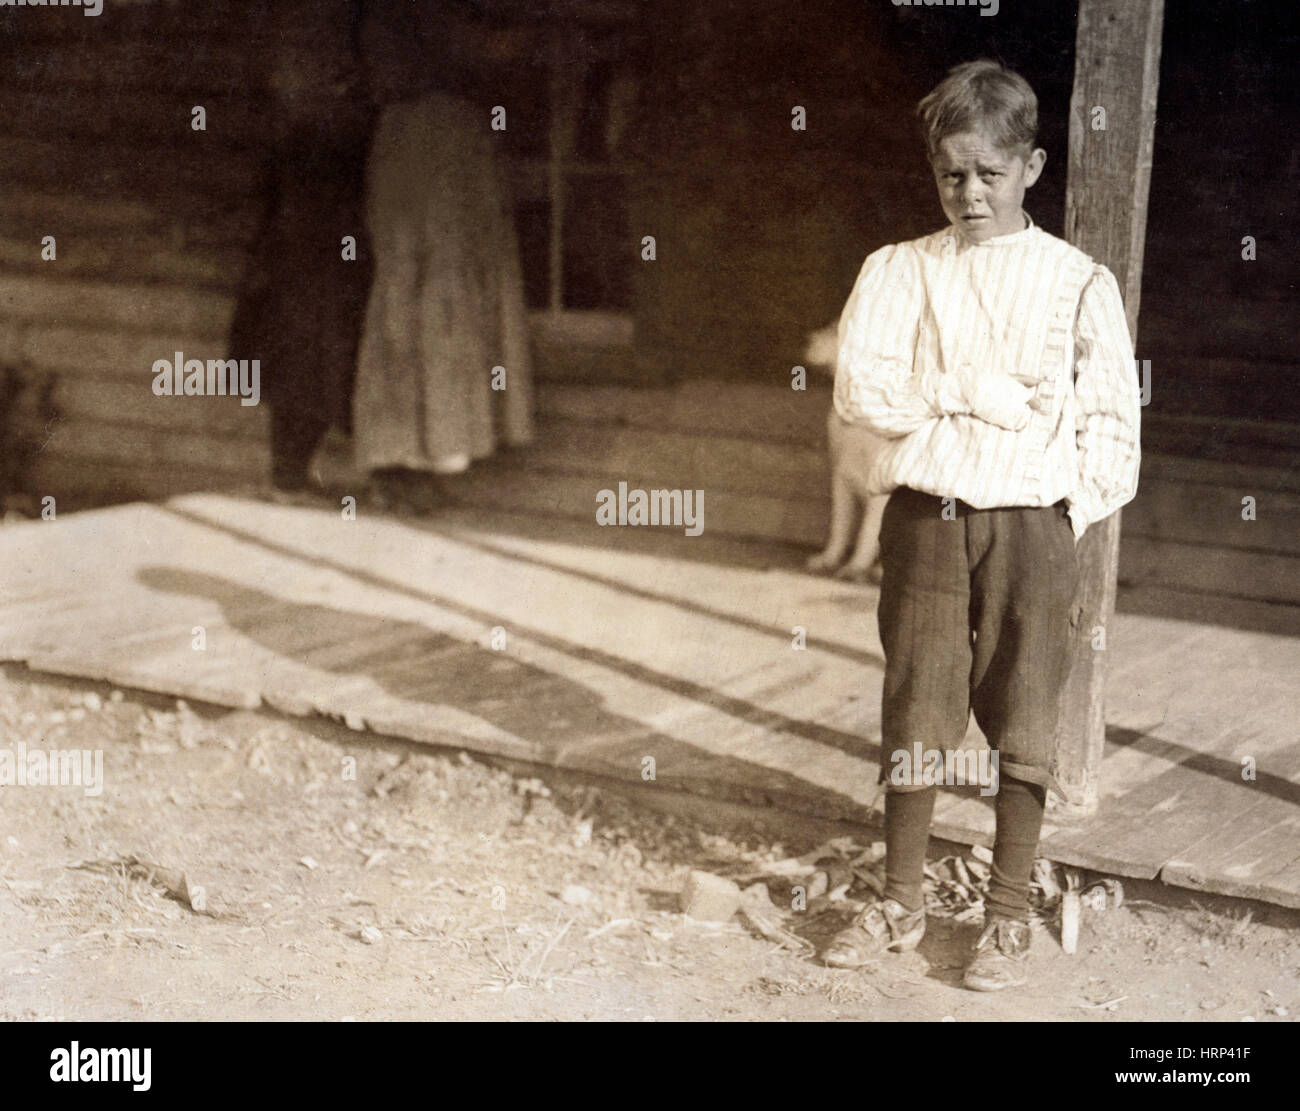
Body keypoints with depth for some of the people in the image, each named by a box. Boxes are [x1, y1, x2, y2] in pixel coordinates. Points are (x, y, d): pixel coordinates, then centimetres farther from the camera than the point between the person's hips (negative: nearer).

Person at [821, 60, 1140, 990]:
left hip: (1030, 522, -1)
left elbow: (1114, 420, 2)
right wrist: (988, 394, -11)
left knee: (1025, 719, 4)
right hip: (924, 515, 1)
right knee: (915, 708, 7)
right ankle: (902, 902, 21)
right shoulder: (899, 271, 7)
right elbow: (861, 387, -6)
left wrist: (1070, 513, -8)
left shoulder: (1079, 282, 3)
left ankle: (1010, 915, 16)